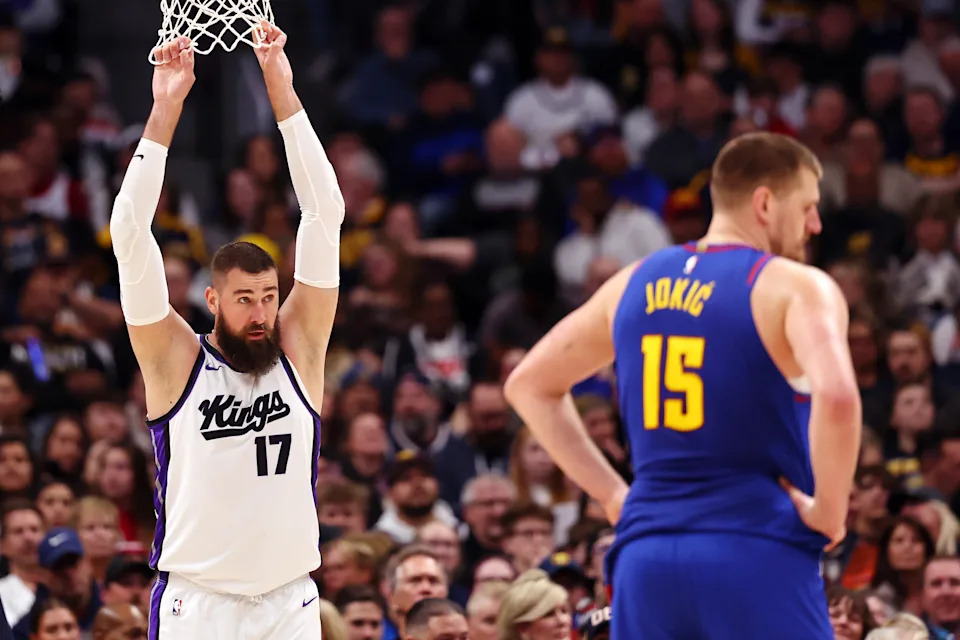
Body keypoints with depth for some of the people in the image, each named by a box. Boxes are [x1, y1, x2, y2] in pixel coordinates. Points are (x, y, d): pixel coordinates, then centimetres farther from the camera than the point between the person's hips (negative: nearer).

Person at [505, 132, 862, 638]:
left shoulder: (636, 284, 14)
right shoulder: (794, 287, -5)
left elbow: (529, 385, 22)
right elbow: (836, 397, -25)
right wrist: (829, 513, -10)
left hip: (646, 557, 6)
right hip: (757, 555, -6)